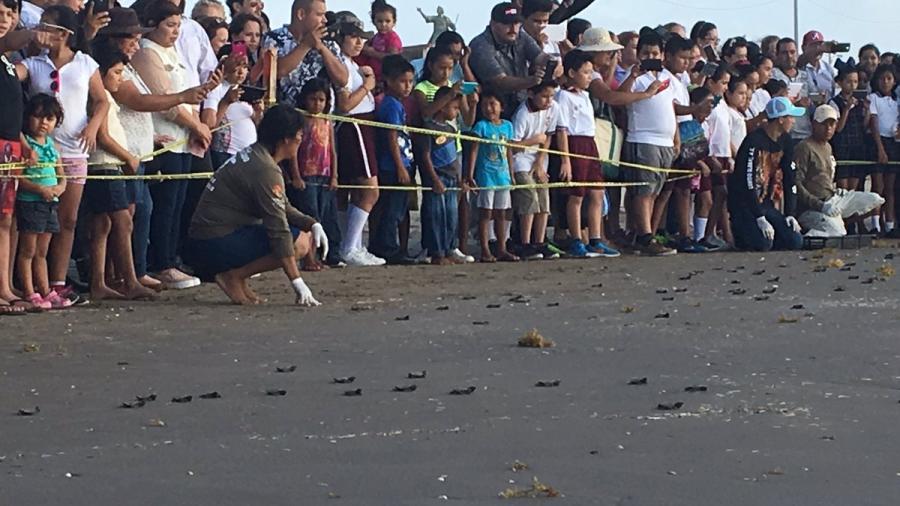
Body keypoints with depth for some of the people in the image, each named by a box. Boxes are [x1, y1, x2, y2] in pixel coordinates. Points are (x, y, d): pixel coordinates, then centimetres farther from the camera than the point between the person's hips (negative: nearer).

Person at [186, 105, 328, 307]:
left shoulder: (253, 154, 13)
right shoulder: (266, 170, -18)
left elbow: (284, 209, 20)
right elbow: (278, 230, -21)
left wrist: (312, 224, 1)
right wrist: (298, 284, -21)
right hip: (218, 243, -10)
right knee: (300, 242, -15)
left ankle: (235, 274, 7)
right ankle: (234, 276, -10)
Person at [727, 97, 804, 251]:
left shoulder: (785, 140, 5)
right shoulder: (754, 141, -19)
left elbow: (789, 178, 7)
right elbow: (748, 182, -23)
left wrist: (789, 214, -2)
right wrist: (760, 218, -26)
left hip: (767, 202, 7)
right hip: (744, 202, -7)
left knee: (795, 242, -10)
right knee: (763, 244, -27)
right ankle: (740, 230, 3)